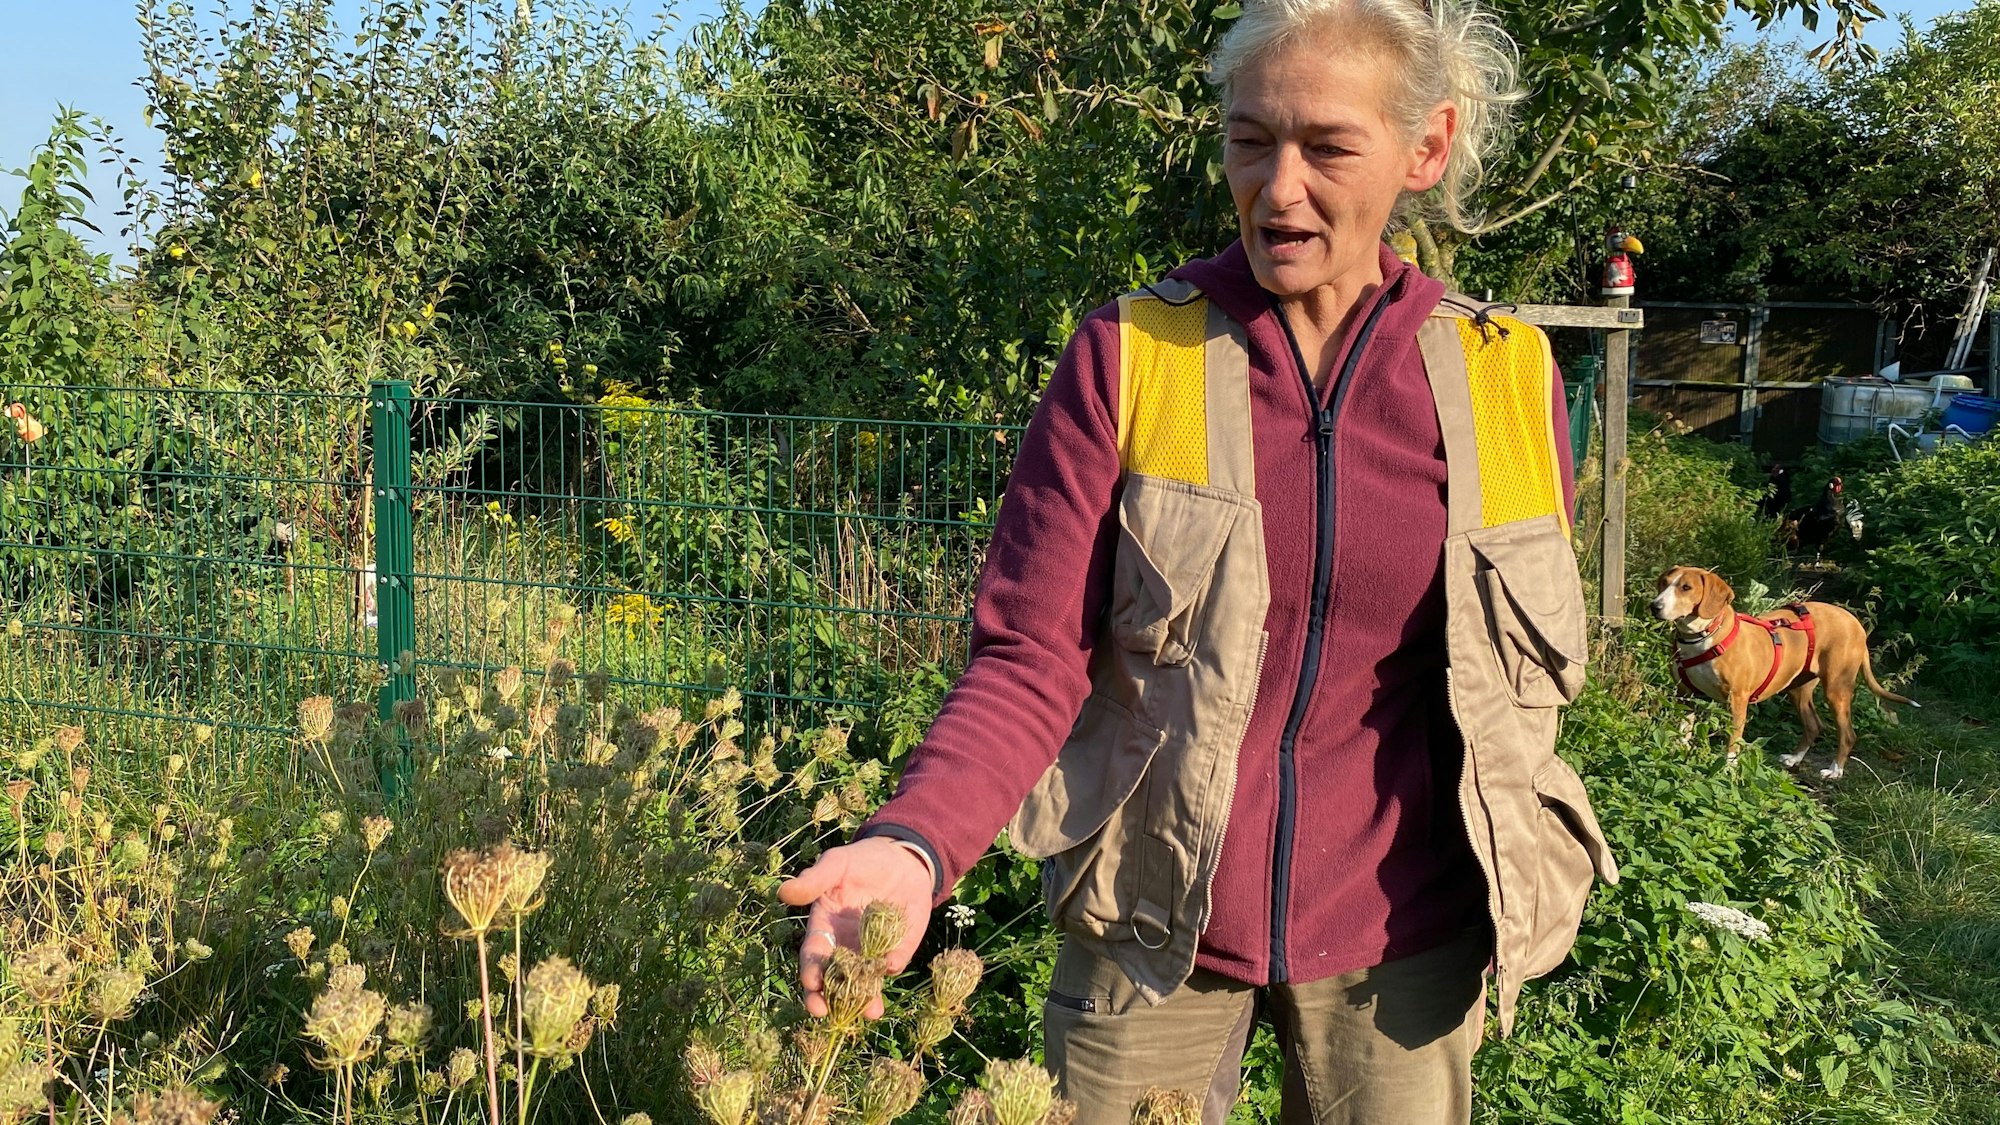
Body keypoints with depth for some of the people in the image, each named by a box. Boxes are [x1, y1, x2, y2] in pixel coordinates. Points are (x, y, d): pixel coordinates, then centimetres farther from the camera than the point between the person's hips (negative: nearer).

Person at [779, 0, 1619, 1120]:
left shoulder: (1508, 375, -4)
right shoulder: (1127, 355, -9)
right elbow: (1029, 659, -13)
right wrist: (915, 843, -30)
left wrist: (1503, 909, 11)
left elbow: (1527, 674, 8)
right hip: (1154, 927, -1)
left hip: (1399, 942, 2)